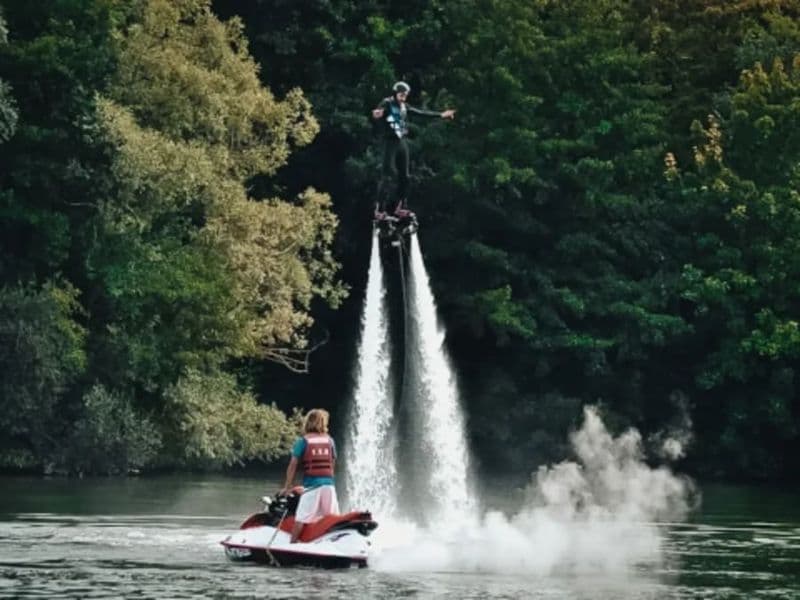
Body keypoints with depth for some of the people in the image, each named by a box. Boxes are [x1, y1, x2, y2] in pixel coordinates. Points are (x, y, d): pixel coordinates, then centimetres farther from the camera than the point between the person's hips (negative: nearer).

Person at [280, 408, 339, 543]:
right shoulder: (329, 440, 9)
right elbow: (333, 463, 14)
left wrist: (287, 487, 3)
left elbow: (293, 465, -2)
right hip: (329, 483, 3)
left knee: (301, 518, -4)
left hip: (311, 485, -3)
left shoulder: (303, 441, 0)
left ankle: (292, 544, -9)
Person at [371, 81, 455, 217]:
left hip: (402, 142, 7)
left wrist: (440, 115, 21)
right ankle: (380, 209, -10)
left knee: (404, 176, 7)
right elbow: (377, 117, -29)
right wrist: (377, 115, -54)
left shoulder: (404, 107, 11)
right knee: (387, 175, -11)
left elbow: (421, 113, 20)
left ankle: (399, 206, 17)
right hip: (390, 142, -7)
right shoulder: (387, 104, -10)